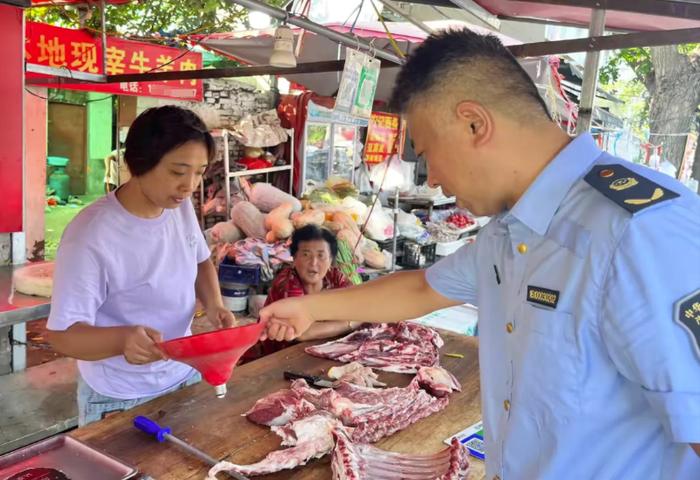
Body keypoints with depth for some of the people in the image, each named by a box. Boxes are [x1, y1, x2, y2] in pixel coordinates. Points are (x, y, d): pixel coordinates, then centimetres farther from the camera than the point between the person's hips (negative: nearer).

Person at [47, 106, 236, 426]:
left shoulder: (182, 207, -8)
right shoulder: (91, 236, -28)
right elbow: (63, 334, -23)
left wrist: (214, 305, -9)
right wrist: (123, 339, -42)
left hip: (184, 375, 6)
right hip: (119, 400, -6)